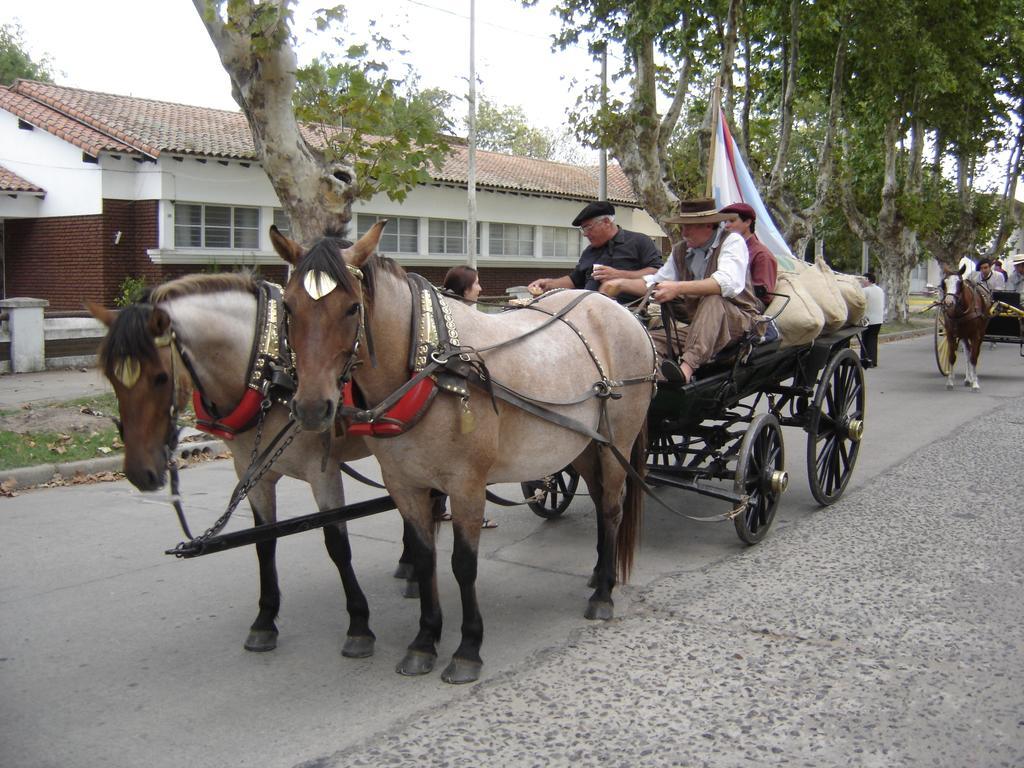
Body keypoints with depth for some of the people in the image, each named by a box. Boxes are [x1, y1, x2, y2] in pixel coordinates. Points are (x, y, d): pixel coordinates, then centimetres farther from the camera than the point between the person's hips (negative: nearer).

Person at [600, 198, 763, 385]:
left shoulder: (732, 241, -8)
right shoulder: (680, 251, 13)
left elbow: (729, 282, -26)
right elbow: (657, 281, 18)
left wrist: (678, 288, -34)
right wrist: (621, 283, 2)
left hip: (737, 320, -6)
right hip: (697, 327, 6)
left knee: (712, 300, -36)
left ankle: (687, 366, -51)